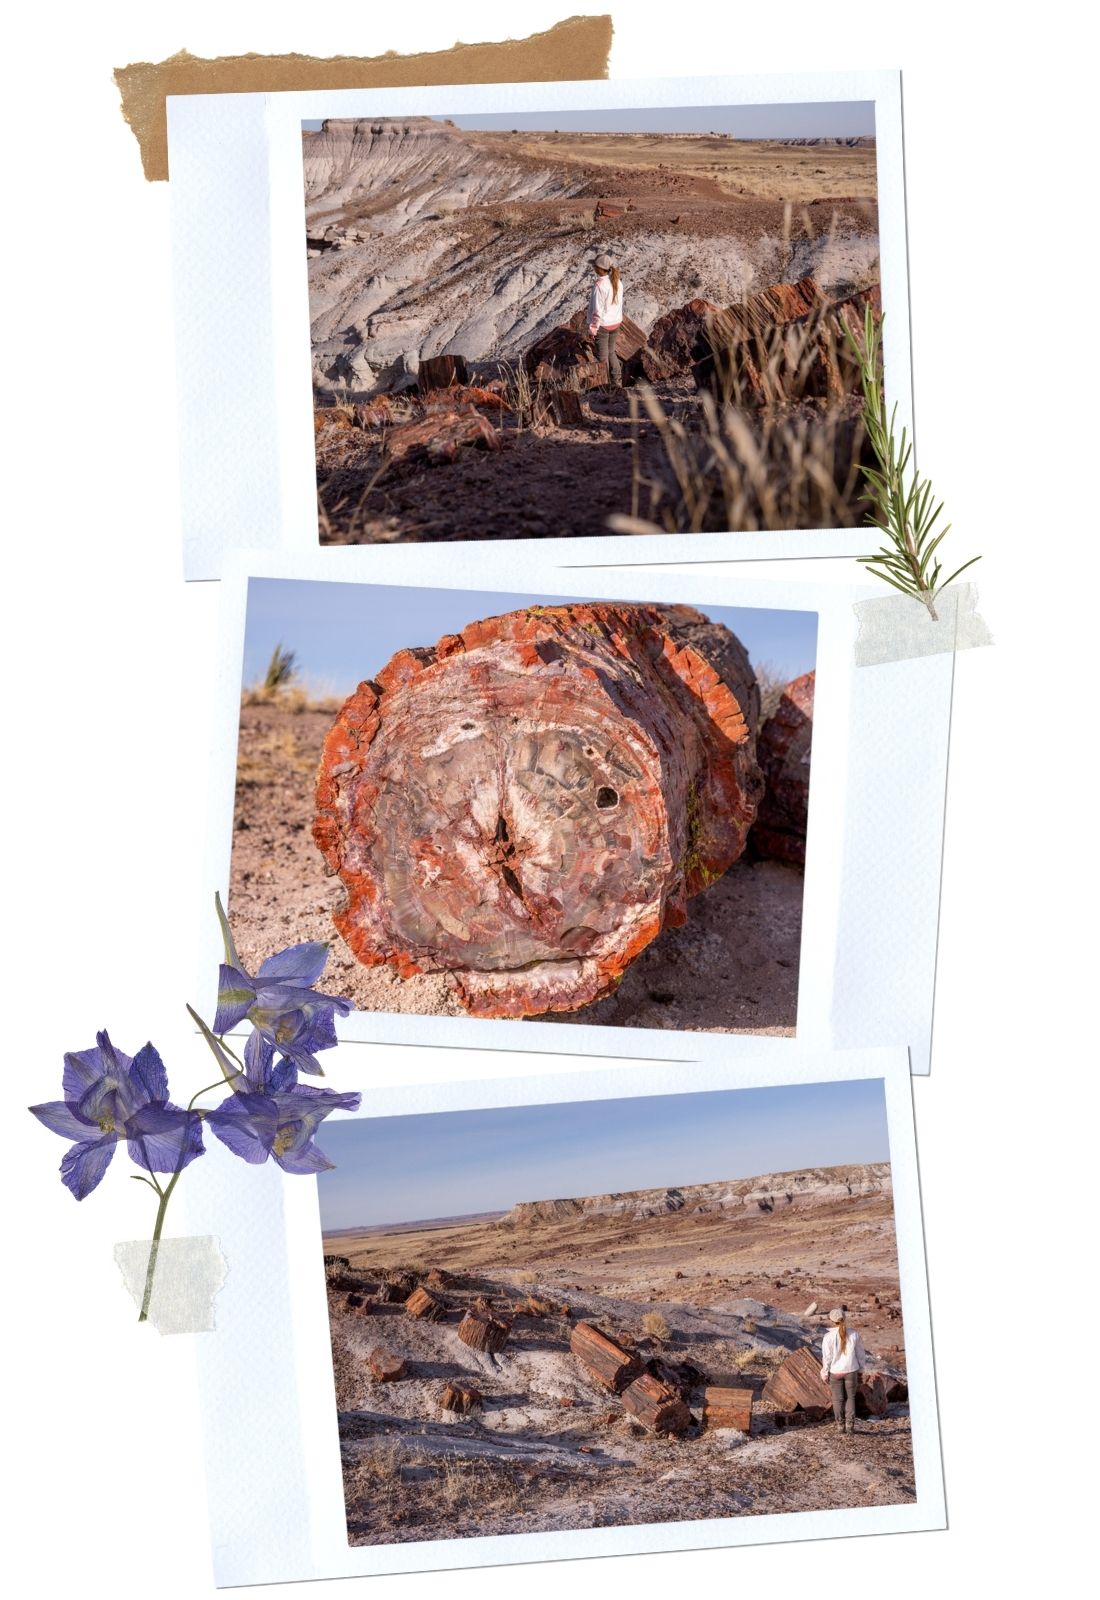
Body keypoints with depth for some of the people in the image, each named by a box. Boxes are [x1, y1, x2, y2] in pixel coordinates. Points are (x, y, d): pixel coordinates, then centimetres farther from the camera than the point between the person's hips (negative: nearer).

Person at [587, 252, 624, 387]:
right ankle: (617, 380, 27)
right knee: (611, 351, 24)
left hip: (602, 325, -7)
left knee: (602, 356, 9)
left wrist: (592, 329, -13)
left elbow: (597, 310, -21)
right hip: (616, 323, 7)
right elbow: (619, 303, 7)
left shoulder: (599, 285, -24)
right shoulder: (617, 282, -3)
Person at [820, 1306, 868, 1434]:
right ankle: (850, 1424, 7)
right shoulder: (853, 1334, -6)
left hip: (835, 1372, -2)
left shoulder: (829, 1337, -14)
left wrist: (824, 1374, 3)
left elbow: (826, 1357, -8)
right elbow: (860, 1353, 3)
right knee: (850, 1397, 14)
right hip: (851, 1371, 2)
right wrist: (860, 1370, 15)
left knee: (838, 1399, 11)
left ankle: (841, 1425, 14)